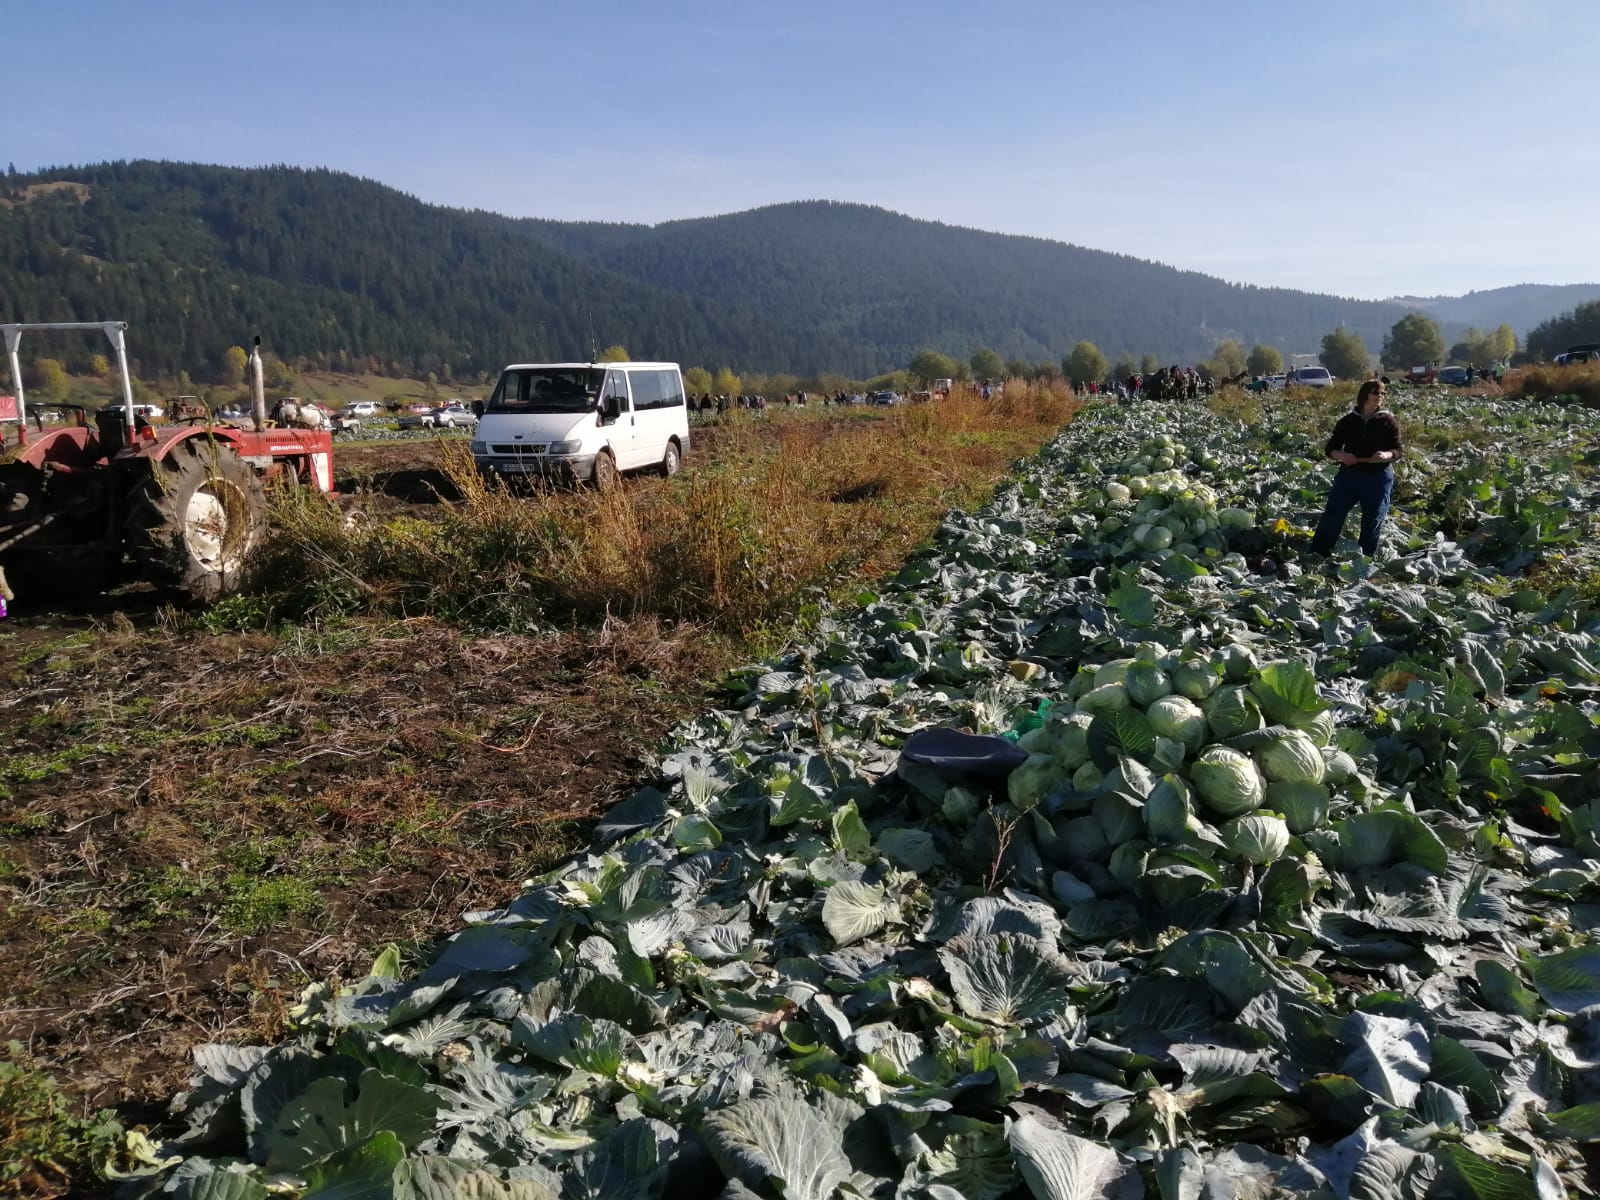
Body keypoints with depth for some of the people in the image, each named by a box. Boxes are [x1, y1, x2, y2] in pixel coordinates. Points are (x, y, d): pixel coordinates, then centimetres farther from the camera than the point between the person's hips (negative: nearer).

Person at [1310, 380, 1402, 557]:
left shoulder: (1388, 421, 0)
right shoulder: (1348, 421, 4)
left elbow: (1398, 450, -2)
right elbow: (1330, 448, 5)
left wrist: (1386, 455, -24)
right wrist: (1341, 455, -17)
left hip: (1378, 479, -1)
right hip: (1349, 476, 1)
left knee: (1372, 525, 5)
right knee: (1331, 518, -2)